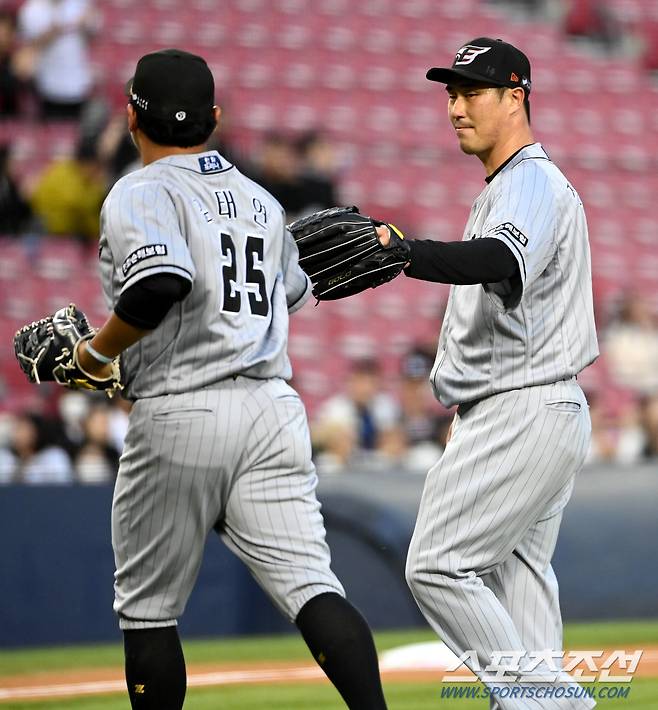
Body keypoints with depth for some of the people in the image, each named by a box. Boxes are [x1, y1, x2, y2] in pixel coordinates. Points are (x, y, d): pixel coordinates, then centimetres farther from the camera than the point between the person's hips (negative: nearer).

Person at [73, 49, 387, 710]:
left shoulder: (141, 193, -4)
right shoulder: (260, 200, 17)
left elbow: (160, 285, -23)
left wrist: (98, 351, -9)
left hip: (179, 415, -5)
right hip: (273, 408, 5)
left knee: (148, 608, 9)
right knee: (310, 586, -6)